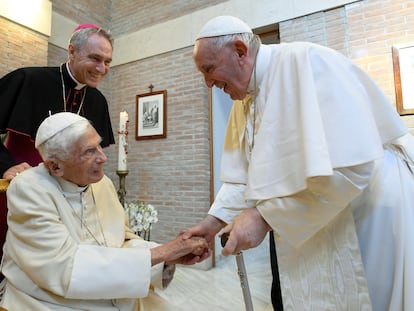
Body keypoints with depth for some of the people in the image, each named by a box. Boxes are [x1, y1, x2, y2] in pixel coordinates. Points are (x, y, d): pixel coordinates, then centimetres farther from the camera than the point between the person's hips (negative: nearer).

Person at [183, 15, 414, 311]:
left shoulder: (305, 61, -21)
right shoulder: (243, 100, 4)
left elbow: (348, 165, -30)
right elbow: (243, 176, 5)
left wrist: (263, 216, -26)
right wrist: (213, 222, -6)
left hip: (374, 217, -7)